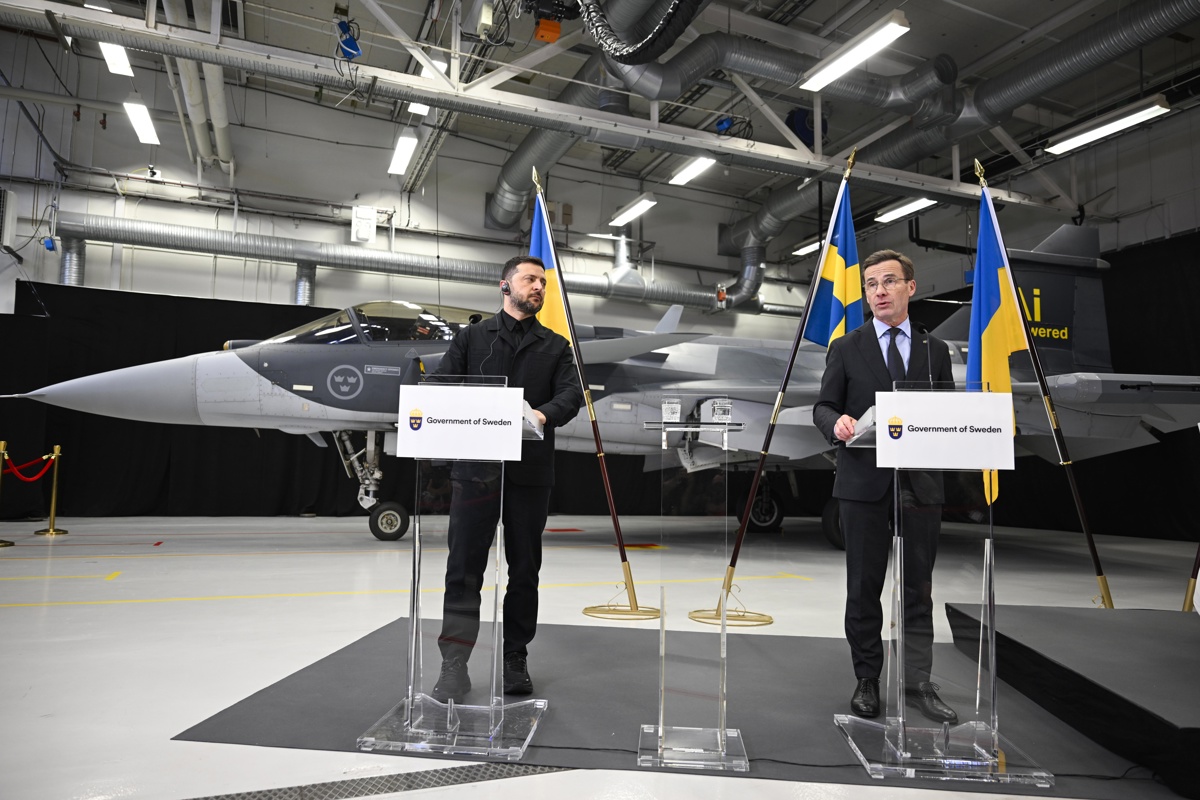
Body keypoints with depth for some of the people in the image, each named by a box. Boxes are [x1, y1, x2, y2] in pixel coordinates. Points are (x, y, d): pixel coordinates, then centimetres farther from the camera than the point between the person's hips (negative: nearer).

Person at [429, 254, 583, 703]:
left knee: (525, 569, 9)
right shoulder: (472, 337, 13)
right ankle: (454, 666, 2)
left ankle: (515, 659, 23)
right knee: (464, 567, -3)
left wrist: (544, 414, -23)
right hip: (474, 466, -1)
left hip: (530, 470, 2)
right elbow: (440, 385, 4)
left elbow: (572, 393, -2)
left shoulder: (555, 347, 14)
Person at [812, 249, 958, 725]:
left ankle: (918, 684, 15)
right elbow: (823, 406, 1)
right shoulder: (846, 349, 5)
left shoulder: (934, 350, 11)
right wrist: (836, 424, -22)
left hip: (921, 484, 2)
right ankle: (867, 681, 19)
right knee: (863, 587, 6)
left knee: (918, 588, 6)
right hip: (864, 483, -1)